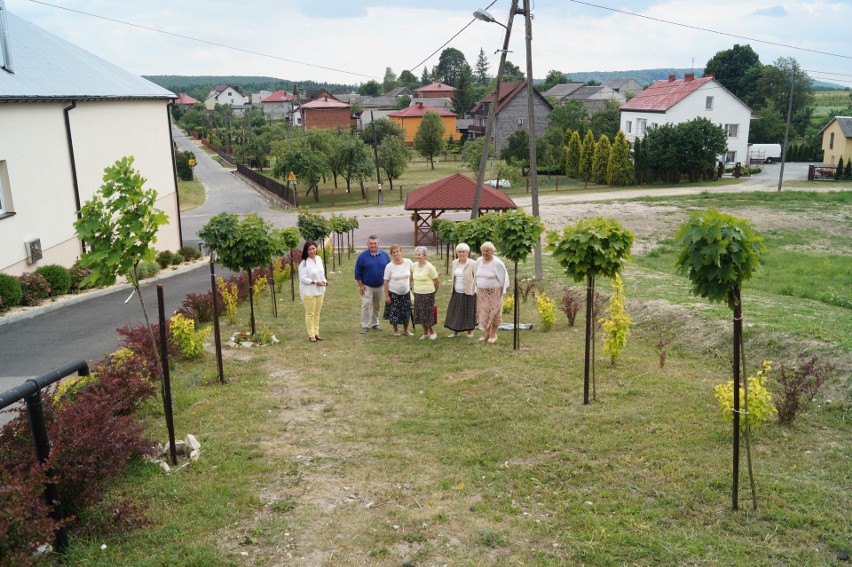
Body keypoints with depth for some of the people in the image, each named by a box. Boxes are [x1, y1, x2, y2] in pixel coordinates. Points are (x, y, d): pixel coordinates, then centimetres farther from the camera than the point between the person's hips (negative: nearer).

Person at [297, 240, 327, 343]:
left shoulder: (319, 259, 4)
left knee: (317, 313, 14)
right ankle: (311, 335, 10)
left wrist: (324, 281, -4)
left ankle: (316, 332, 25)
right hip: (309, 291, -6)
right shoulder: (304, 263, -16)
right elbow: (302, 278, -18)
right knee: (310, 313, 2)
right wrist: (315, 282, -21)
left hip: (319, 291, 6)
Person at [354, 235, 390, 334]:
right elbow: (357, 272, -4)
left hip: (380, 286, 3)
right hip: (367, 286, -3)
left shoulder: (384, 255, 0)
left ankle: (375, 324, 26)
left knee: (377, 306, 13)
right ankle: (365, 326, -2)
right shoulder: (362, 256, -8)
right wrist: (361, 285, -8)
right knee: (366, 305, -9)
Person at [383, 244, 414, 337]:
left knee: (406, 312, 10)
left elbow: (413, 272, 11)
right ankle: (395, 330, 27)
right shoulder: (389, 266, -15)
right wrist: (386, 296, -12)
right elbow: (386, 282, -11)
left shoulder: (408, 262, -10)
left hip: (406, 292, 2)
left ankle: (406, 330, 28)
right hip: (393, 293, -2)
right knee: (394, 312, 6)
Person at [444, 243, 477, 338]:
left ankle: (470, 331, 21)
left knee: (469, 312, 6)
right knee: (455, 312, 7)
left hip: (468, 293, -5)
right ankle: (455, 331, 17)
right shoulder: (454, 263, 6)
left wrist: (473, 290, -13)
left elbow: (476, 277, -10)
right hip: (456, 293, 5)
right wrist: (452, 289, 16)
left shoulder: (472, 264, -11)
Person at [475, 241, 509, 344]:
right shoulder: (478, 261, 3)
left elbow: (503, 277, -8)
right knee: (483, 313, 7)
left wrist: (502, 291, -5)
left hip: (494, 292, -5)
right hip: (481, 292, 5)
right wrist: (477, 287, 15)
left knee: (493, 313, 2)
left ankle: (493, 334, 13)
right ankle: (486, 333, 19)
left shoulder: (497, 263, -14)